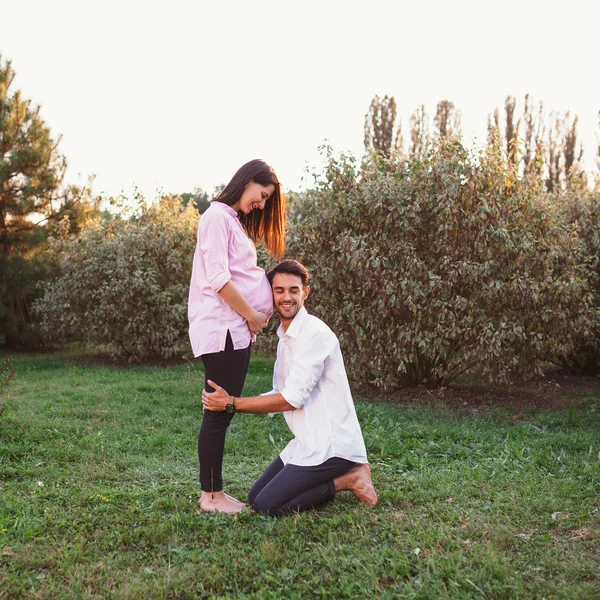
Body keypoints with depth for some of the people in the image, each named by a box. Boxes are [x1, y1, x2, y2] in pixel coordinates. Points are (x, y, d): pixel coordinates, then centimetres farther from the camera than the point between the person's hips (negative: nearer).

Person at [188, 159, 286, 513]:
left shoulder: (236, 221, 21)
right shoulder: (218, 215, -8)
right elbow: (217, 278, -18)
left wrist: (254, 317, 2)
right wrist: (252, 315, -10)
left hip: (238, 329, 9)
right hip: (222, 329, -9)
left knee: (224, 412, 10)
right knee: (218, 413, -4)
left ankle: (215, 491, 17)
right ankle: (211, 495, 5)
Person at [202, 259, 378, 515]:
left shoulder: (315, 333, -18)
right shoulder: (285, 338, 12)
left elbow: (293, 398, -21)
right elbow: (280, 395, 13)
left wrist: (231, 404, -16)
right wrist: (226, 401, 1)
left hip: (331, 445, -9)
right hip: (309, 442, 9)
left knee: (266, 505, -14)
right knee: (255, 496, 9)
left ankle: (348, 479, -2)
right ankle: (340, 475, 11)